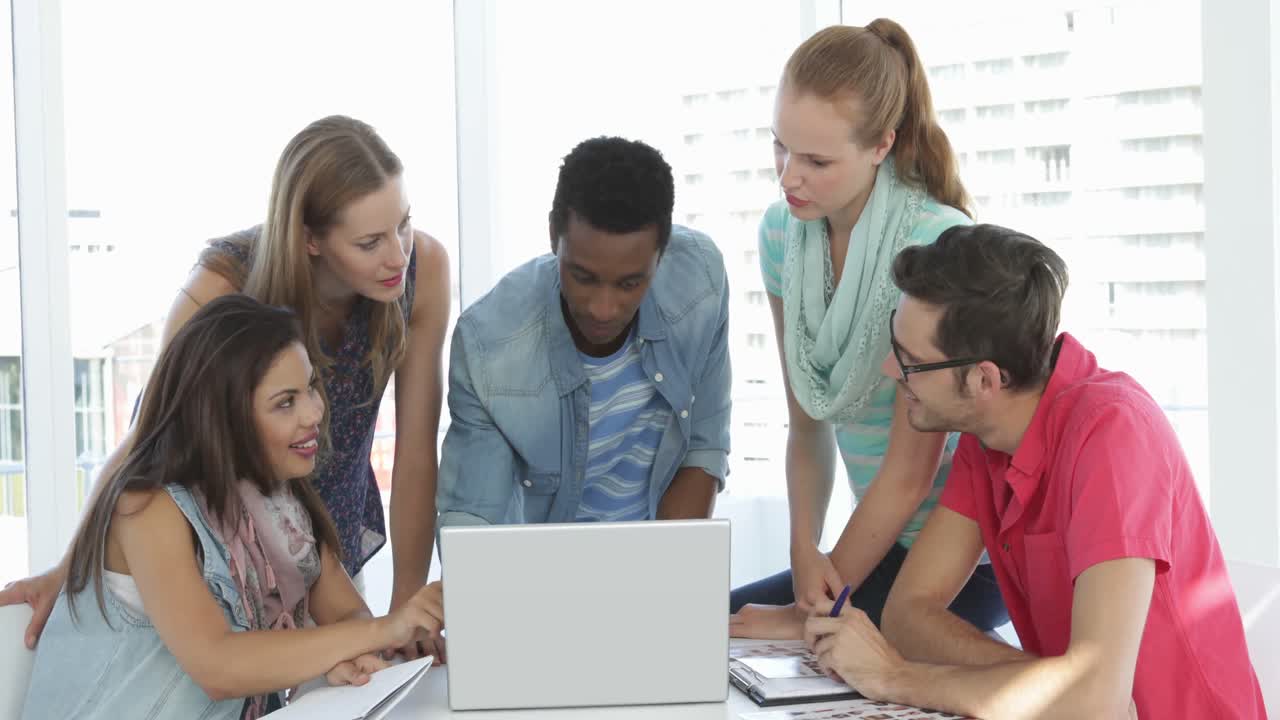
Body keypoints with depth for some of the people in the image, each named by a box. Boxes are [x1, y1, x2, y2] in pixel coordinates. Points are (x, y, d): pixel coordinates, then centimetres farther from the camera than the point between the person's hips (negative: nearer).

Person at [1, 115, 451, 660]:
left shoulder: (424, 268, -24)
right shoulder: (224, 287, -31)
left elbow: (416, 454, -18)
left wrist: (406, 610, -15)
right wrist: (70, 570, -15)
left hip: (339, 540, 3)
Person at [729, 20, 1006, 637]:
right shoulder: (782, 233, -1)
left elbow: (910, 469, -19)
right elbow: (808, 426, 4)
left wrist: (811, 614, -14)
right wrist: (804, 550, -12)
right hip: (888, 540, 7)